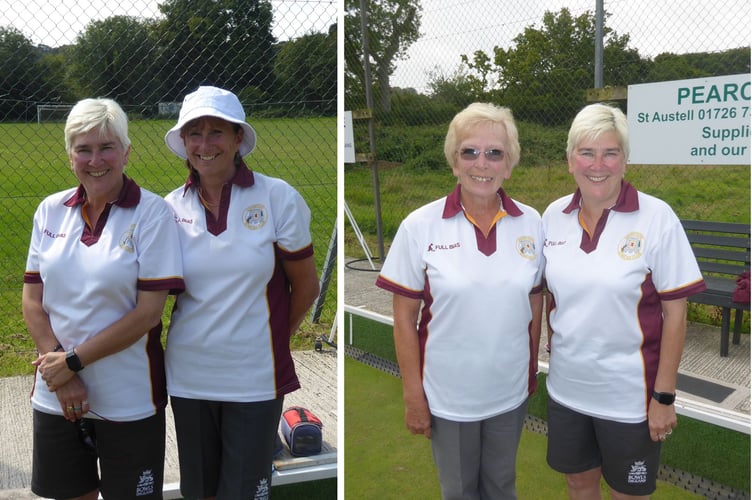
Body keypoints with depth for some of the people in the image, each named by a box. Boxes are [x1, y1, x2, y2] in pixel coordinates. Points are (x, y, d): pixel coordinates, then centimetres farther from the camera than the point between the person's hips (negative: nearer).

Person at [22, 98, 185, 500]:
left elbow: (148, 312, -14)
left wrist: (73, 361, -12)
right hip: (56, 398, 4)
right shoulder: (51, 211, 3)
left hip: (129, 402, -3)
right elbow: (32, 302, 3)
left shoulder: (152, 213, -10)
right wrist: (60, 371, -7)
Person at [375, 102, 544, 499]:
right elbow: (404, 317, -10)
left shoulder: (530, 223, -5)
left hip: (510, 390, 3)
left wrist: (533, 370, 8)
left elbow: (535, 302, 5)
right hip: (448, 395, -2)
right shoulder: (420, 226, -14)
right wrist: (413, 395, -9)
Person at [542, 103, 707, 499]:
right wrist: (548, 355, 9)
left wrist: (664, 397, -11)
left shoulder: (656, 218, -15)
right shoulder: (553, 216, -3)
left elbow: (675, 313, -12)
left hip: (628, 396, -3)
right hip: (566, 388, 4)